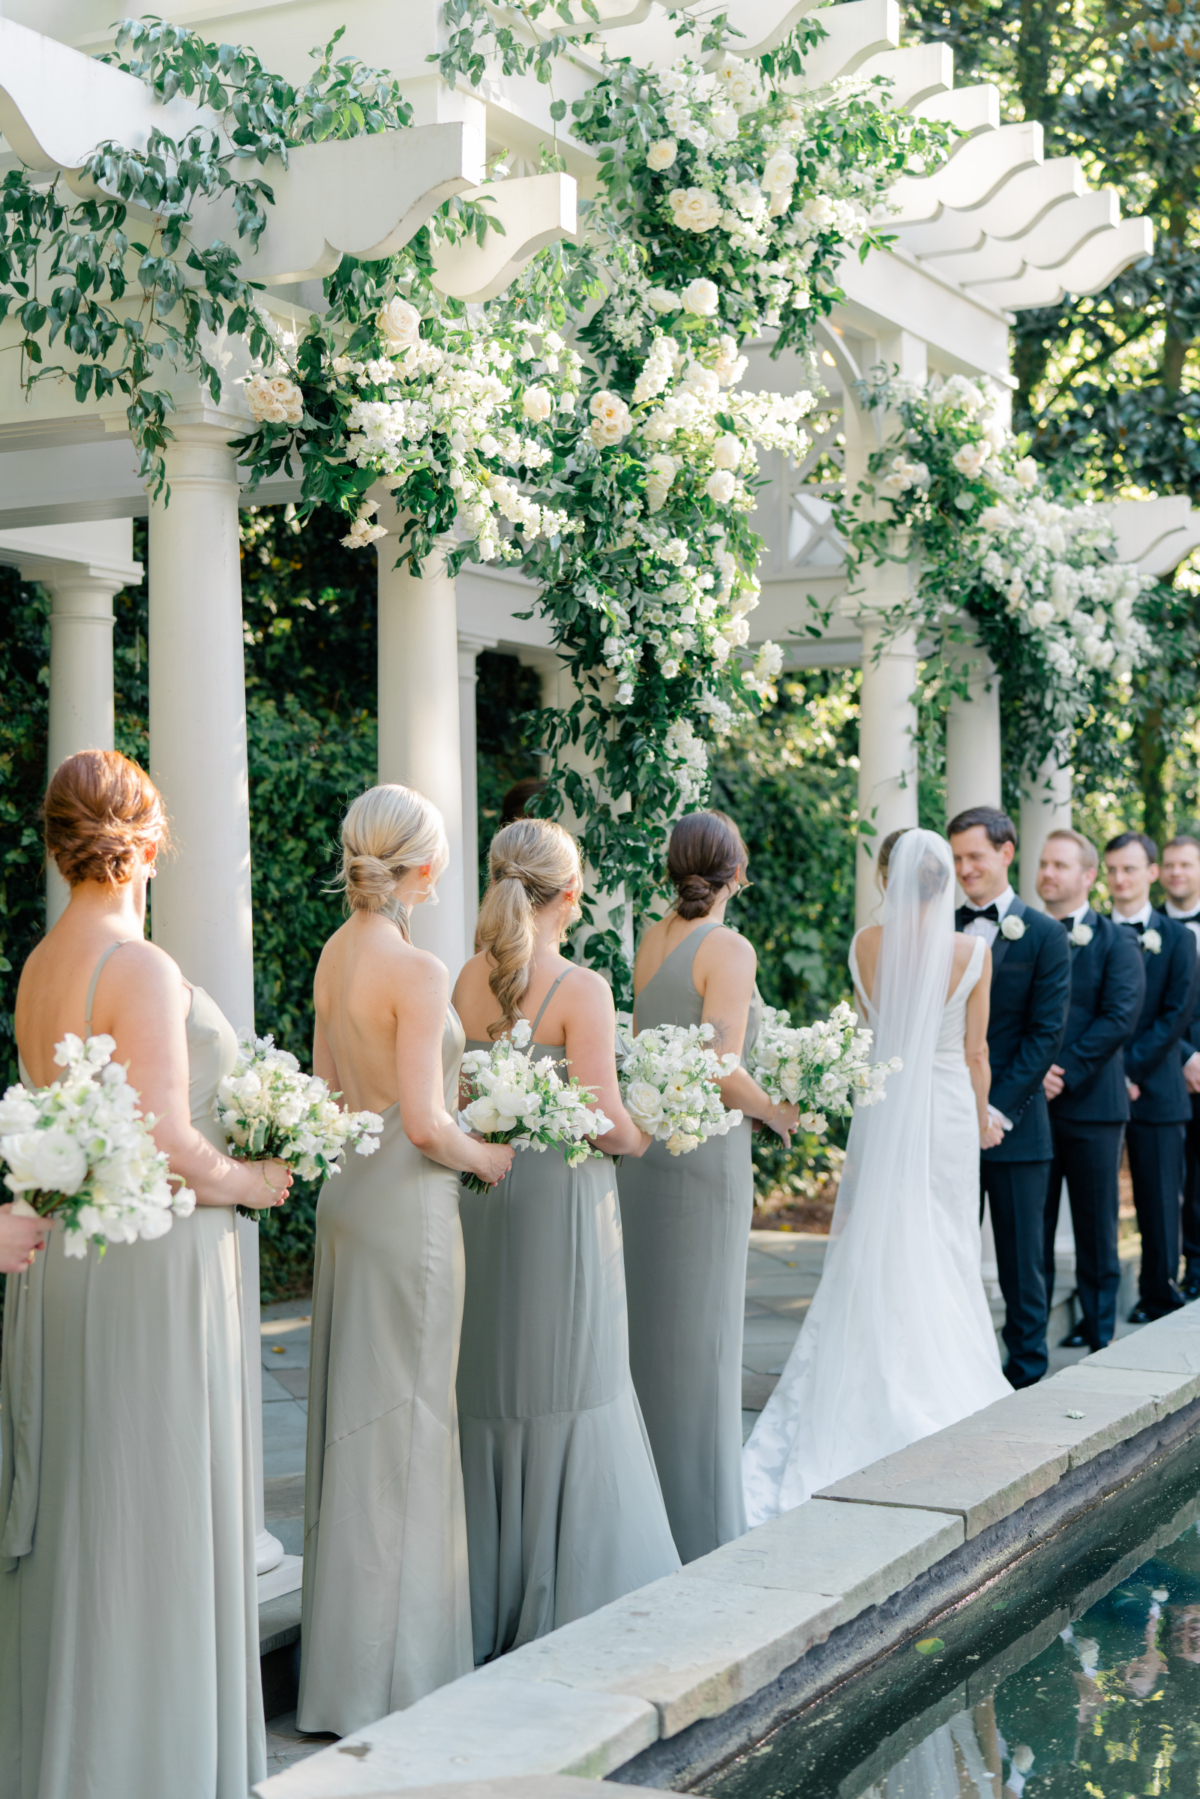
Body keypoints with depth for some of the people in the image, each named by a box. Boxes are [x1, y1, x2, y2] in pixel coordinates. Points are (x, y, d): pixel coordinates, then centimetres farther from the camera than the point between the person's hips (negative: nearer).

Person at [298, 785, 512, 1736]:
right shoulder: (418, 970, -18)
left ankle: (344, 1650, 27)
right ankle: (387, 1674, 9)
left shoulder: (335, 954, 7)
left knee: (354, 1416, 15)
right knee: (401, 1425, 0)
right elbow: (425, 1124, -20)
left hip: (348, 1193, 9)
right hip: (409, 1204, -8)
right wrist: (486, 1156, -3)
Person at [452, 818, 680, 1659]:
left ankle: (489, 1612, 22)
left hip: (483, 1199, 6)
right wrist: (639, 1139, 4)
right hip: (563, 1200, -6)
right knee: (566, 1393, 4)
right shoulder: (580, 990, -14)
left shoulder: (468, 980, 3)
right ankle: (564, 1608, 11)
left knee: (491, 1392, 13)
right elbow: (604, 1118, -16)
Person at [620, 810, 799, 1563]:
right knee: (700, 1338, 0)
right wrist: (778, 1113, -3)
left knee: (652, 1328, 14)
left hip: (647, 1145, 7)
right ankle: (700, 1526, 8)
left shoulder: (653, 941, 8)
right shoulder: (728, 949, -14)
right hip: (706, 1148, -7)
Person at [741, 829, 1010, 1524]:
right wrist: (981, 1119, 12)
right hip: (947, 1110, -1)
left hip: (882, 1110, 1)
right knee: (943, 1258, 8)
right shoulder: (973, 952, -7)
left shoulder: (867, 944, -4)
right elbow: (975, 1052, -1)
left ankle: (875, 1395, 10)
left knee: (873, 1258, 8)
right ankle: (943, 1396, 13)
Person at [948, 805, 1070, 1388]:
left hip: (1014, 1123, -3)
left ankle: (1027, 1377, 14)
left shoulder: (1044, 935, -1)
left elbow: (1045, 1033, -6)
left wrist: (997, 1108, -12)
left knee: (1021, 1259, 4)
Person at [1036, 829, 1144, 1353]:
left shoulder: (1115, 942, 3)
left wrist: (1065, 1072, -15)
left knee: (1096, 1230, 5)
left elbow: (1120, 1016, -8)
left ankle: (1100, 1336, 15)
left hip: (1091, 1103, -2)